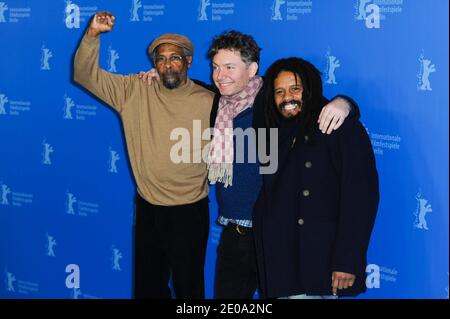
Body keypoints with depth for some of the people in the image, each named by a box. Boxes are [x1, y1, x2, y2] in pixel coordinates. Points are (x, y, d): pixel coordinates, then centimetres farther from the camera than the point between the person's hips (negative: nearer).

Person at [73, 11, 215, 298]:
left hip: (189, 211, -2)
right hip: (148, 209, 3)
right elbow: (86, 74, -6)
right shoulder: (134, 91, -3)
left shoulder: (209, 102, -9)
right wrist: (93, 34, -19)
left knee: (188, 285, 12)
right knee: (147, 285, 17)